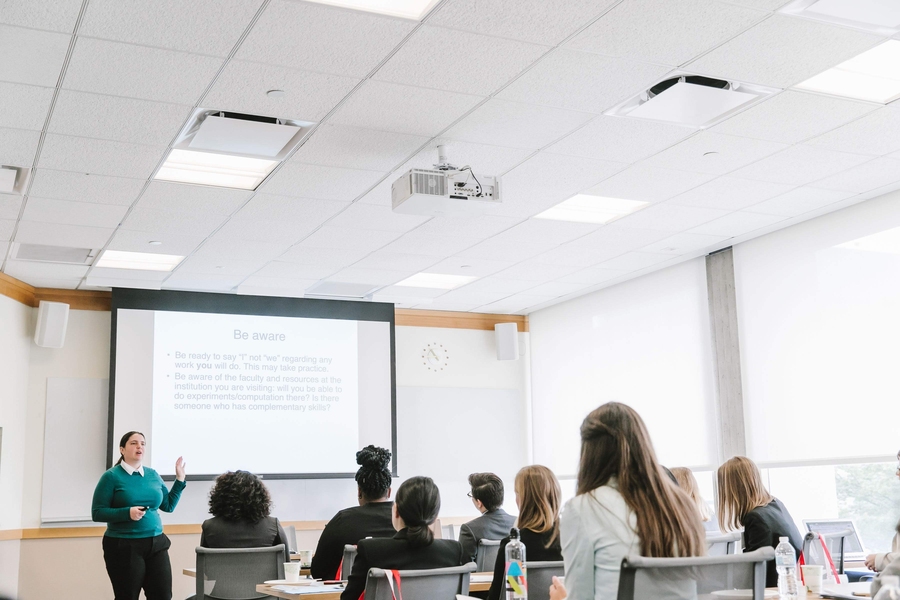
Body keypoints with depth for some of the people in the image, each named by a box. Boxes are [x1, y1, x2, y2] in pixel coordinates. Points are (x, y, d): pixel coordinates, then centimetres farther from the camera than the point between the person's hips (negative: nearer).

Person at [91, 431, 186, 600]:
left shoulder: (153, 475, 9)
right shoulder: (112, 476, -6)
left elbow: (168, 505, 15)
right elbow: (97, 513, -9)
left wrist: (179, 479, 9)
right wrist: (127, 513, -21)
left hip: (156, 544, 5)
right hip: (123, 546, -4)